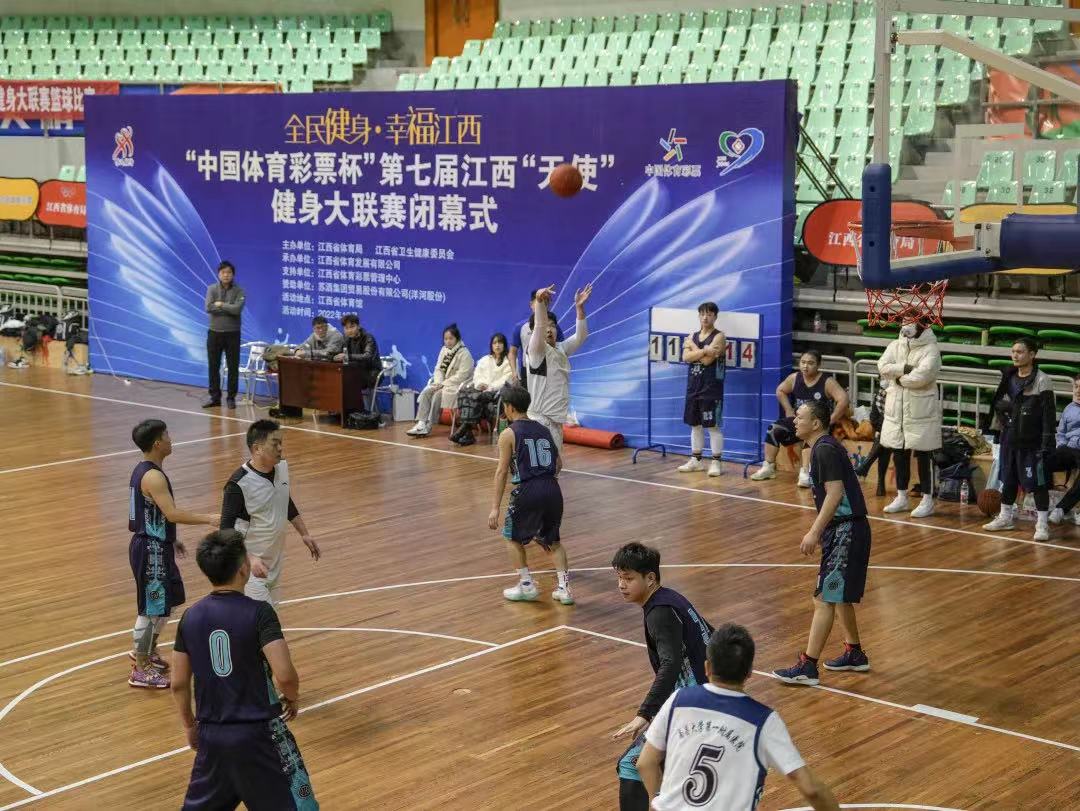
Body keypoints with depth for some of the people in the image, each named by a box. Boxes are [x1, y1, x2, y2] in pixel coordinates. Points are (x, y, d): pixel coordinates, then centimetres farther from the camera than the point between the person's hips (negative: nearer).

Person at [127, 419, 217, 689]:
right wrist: (209, 519, -26)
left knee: (170, 600, 22)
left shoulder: (144, 470, 10)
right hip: (151, 550, -10)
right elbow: (172, 514, -30)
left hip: (157, 547, 10)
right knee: (152, 607, -1)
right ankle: (141, 670, 9)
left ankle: (145, 650, 35)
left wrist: (171, 540, 23)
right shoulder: (153, 476, -22)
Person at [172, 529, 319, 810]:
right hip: (258, 733, -5)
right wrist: (292, 699, 0)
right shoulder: (258, 612, -15)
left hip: (211, 734, 5)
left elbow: (179, 684, 6)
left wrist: (189, 725, 21)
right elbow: (285, 675, -22)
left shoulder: (191, 617, 1)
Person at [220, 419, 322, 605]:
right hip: (252, 565, -8)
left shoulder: (282, 467, 0)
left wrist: (304, 534, 22)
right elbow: (227, 530, -20)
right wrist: (250, 560, -30)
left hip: (276, 560, 8)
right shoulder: (239, 484, -22)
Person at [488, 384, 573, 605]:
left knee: (512, 537, 17)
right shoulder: (544, 430, 17)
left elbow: (502, 471, -4)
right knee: (553, 540, 22)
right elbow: (559, 463, 18)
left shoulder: (508, 435, 1)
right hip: (552, 489, 5)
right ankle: (564, 587, 12)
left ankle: (527, 586, 12)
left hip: (528, 491, -5)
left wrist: (495, 507, -5)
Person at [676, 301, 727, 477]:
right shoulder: (692, 336, 13)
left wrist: (693, 346, -5)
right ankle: (696, 460, 18)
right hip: (693, 386, 7)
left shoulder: (719, 337, -6)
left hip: (711, 387, -7)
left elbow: (707, 360, -17)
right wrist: (703, 351, -15)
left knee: (713, 425, -6)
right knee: (695, 424, 11)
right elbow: (686, 357, -2)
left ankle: (716, 462, -3)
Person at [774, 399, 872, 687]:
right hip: (842, 529, 11)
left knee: (824, 598, -8)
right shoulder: (824, 447, 14)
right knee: (839, 596, 22)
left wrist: (815, 532, -24)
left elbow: (835, 493, -24)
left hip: (845, 530, -11)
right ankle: (854, 654, 34)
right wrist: (820, 530, 24)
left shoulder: (825, 450, -16)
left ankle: (807, 667, -6)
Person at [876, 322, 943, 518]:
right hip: (896, 410, 6)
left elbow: (921, 376, -23)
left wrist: (899, 377, -9)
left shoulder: (930, 349, -10)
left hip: (921, 411, -6)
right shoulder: (895, 346, 8)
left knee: (924, 457, 1)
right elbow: (883, 366, -7)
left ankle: (927, 501, 7)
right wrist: (905, 368, -18)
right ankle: (901, 497, 24)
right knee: (899, 454, 13)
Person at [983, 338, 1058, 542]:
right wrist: (1003, 406, -3)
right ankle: (1005, 517, 30)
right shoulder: (1009, 377, 9)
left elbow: (1049, 414, -13)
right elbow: (998, 402, 20)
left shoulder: (1042, 380, -11)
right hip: (1010, 438, 7)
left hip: (1032, 441, -7)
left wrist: (1047, 443, -17)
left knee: (1037, 481, -3)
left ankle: (1042, 523, 4)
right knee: (1008, 479, 16)